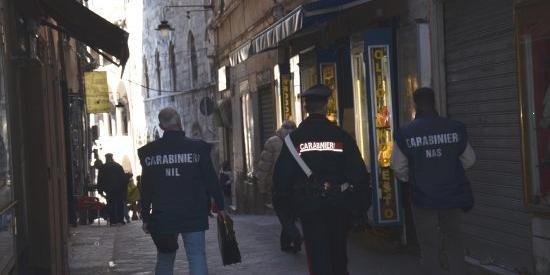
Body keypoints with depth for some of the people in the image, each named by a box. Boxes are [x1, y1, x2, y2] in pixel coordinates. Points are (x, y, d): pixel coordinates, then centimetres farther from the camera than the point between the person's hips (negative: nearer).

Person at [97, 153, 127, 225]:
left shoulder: (103, 167, 1)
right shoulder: (119, 166, 7)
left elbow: (100, 180, 2)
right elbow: (124, 178, 8)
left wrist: (100, 190, 7)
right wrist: (124, 188, 13)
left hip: (109, 190, -1)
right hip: (119, 189, 2)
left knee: (111, 205, 1)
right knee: (120, 204, 7)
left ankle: (113, 221, -3)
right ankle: (120, 220, 4)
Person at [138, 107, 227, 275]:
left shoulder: (149, 151, 1)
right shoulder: (197, 148, -4)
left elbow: (146, 188, 4)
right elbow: (211, 180, -1)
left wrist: (146, 218, 11)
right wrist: (220, 206, 9)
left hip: (162, 217, 2)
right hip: (193, 216, -2)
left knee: (164, 259, 15)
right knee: (197, 257, 0)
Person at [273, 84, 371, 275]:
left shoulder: (293, 139, -3)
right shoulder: (341, 136, -3)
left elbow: (281, 179, -2)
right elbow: (359, 173, -3)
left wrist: (284, 213, 6)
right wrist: (361, 207, 5)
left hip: (309, 209, -1)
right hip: (339, 209, 1)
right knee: (339, 257, 18)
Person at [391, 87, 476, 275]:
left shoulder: (406, 133, -9)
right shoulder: (455, 128, -4)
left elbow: (399, 167, -1)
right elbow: (469, 160, 7)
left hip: (424, 198, -2)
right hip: (453, 196, 2)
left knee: (430, 246, 9)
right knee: (453, 241, 15)